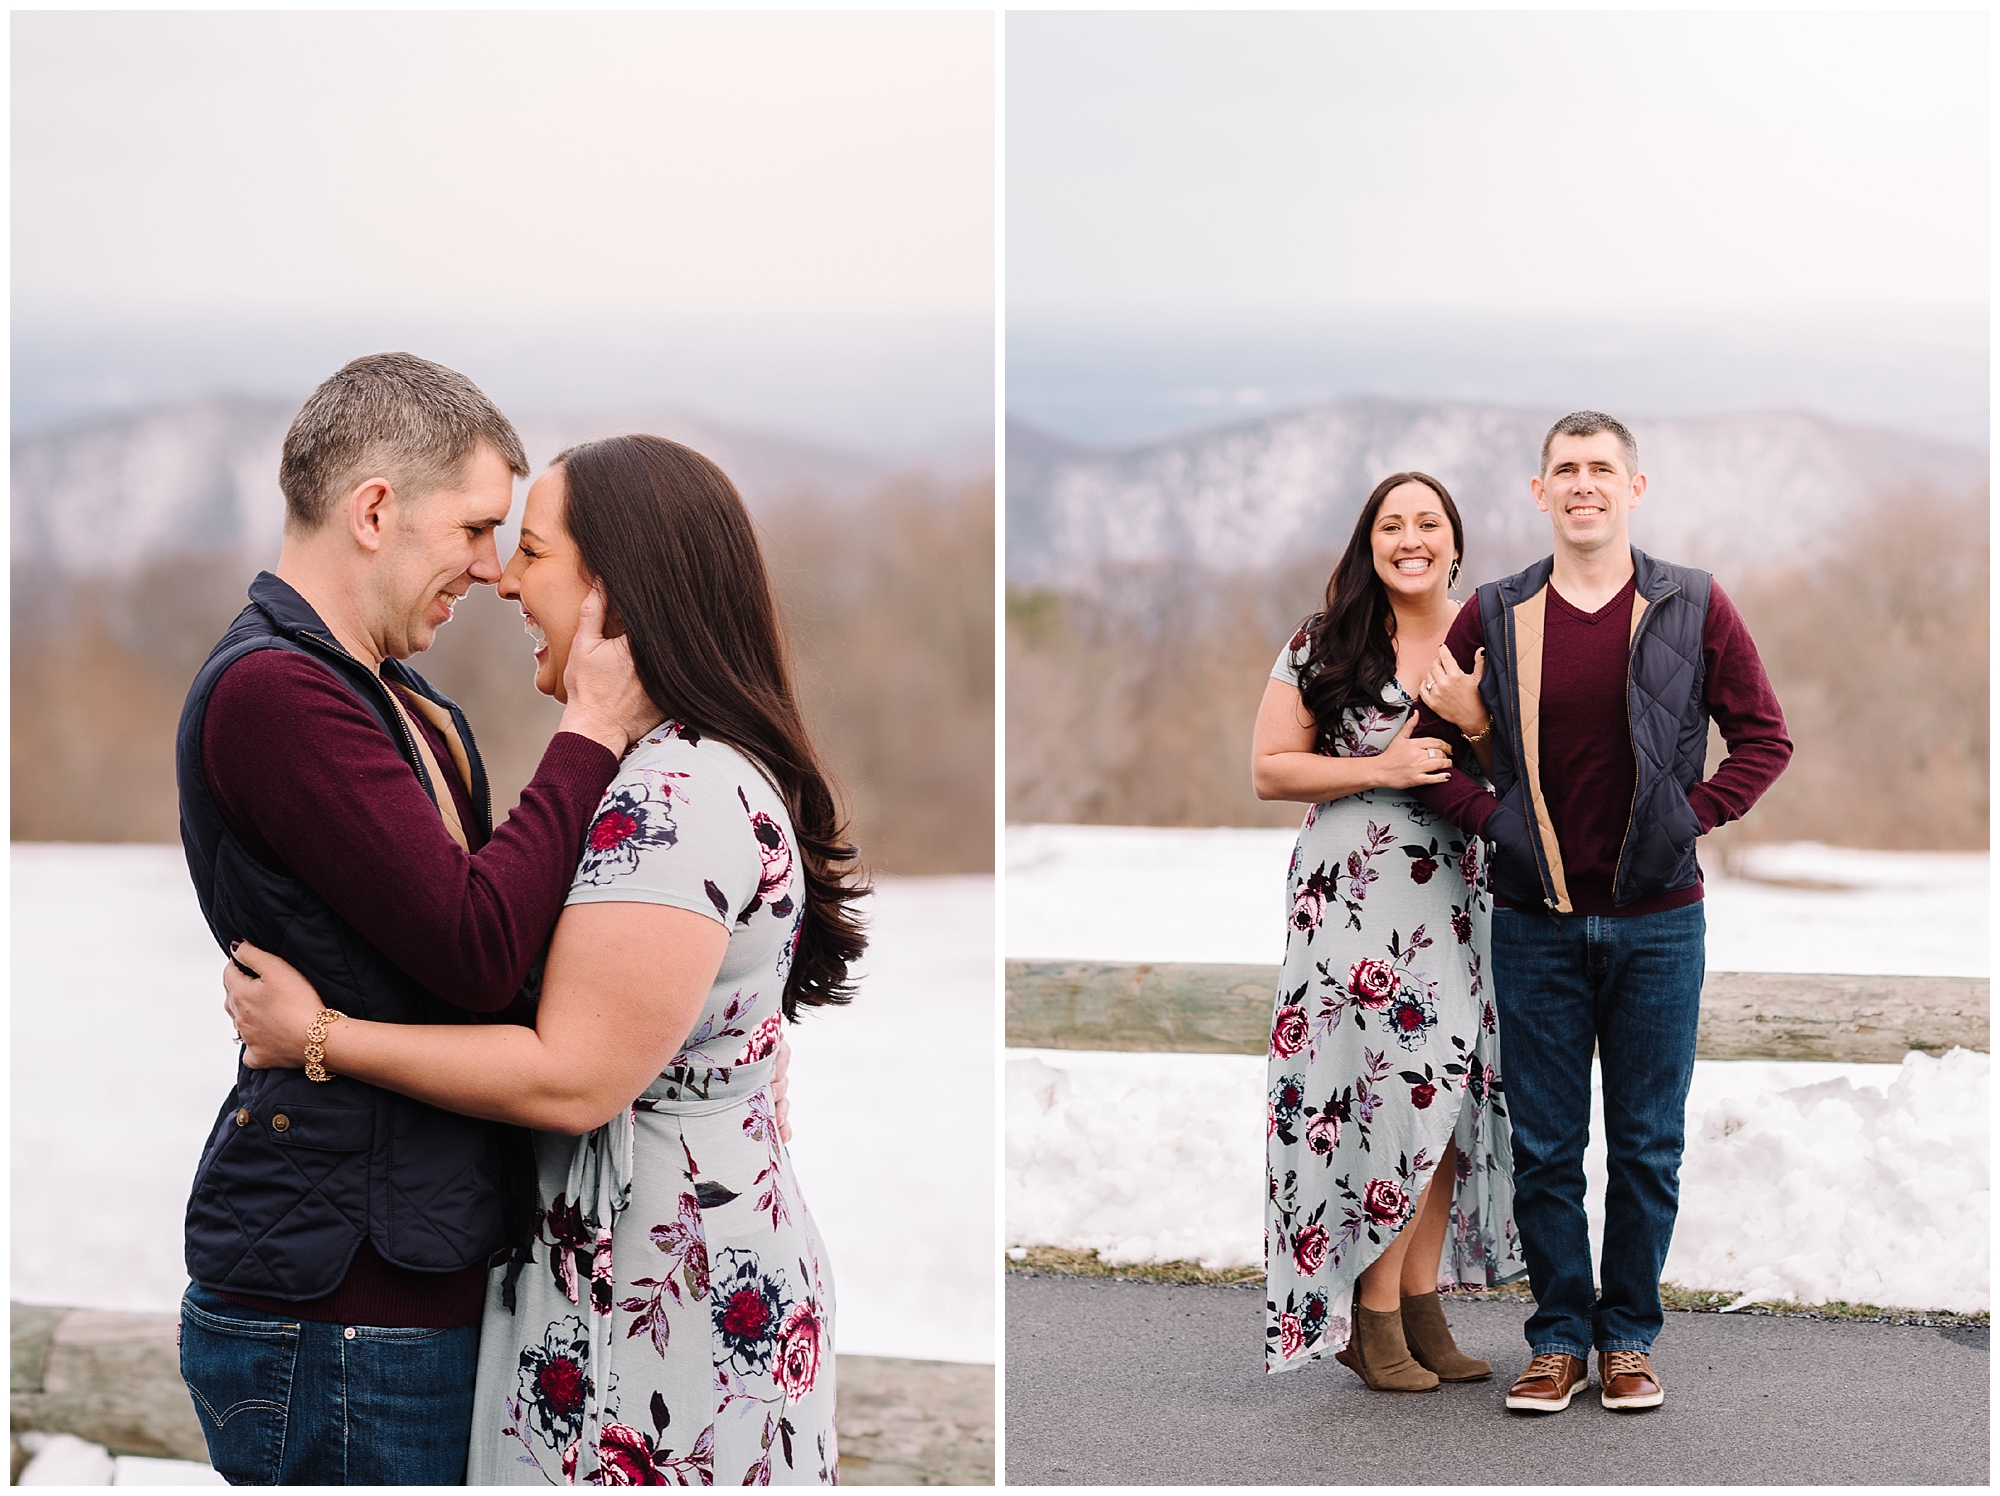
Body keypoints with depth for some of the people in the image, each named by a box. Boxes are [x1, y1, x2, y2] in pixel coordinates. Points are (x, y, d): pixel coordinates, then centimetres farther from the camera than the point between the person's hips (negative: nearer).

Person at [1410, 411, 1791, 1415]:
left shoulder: (1692, 608, 1)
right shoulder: (1493, 617, 3)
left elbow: (1765, 738, 5)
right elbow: (1431, 742, 10)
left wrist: (1691, 817, -6)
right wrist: (1490, 819, -4)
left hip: (1656, 918, -1)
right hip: (1536, 919, 1)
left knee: (1647, 1145, 6)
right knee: (1543, 1145, 5)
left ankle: (1629, 1337, 17)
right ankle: (1558, 1339, 15)